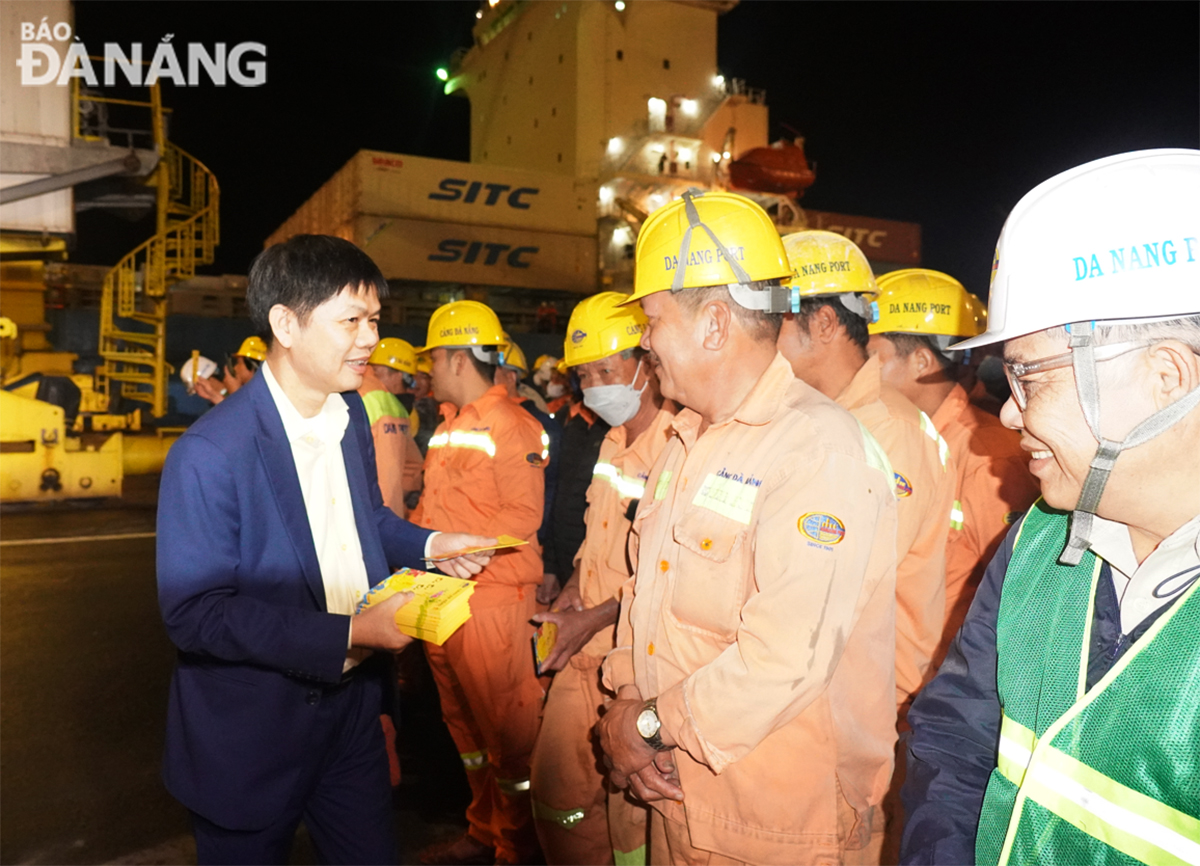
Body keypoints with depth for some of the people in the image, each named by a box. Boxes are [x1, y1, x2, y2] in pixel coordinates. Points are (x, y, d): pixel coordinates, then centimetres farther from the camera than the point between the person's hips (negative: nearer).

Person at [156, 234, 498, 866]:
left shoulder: (351, 415, 1)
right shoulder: (208, 455, -23)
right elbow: (194, 613, -24)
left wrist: (430, 545, -4)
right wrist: (348, 635, -29)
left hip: (349, 710, 6)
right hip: (249, 736, -6)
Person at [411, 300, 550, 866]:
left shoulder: (511, 425, -12)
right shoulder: (449, 426, 15)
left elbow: (522, 517, -18)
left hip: (492, 596, -9)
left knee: (506, 729, 2)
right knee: (463, 720, 19)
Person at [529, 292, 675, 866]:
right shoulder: (611, 445, 10)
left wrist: (597, 617, -17)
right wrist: (572, 589, 6)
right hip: (582, 650, 8)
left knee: (631, 814, 7)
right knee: (556, 790, 18)